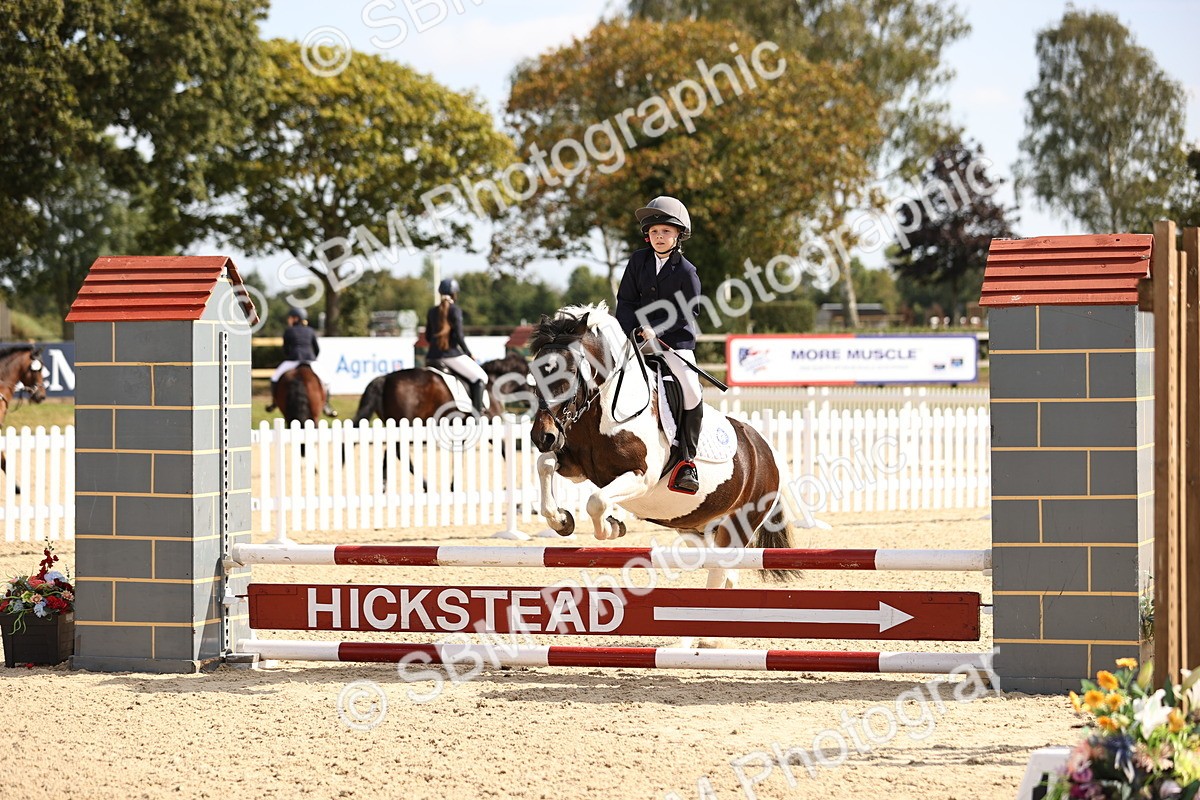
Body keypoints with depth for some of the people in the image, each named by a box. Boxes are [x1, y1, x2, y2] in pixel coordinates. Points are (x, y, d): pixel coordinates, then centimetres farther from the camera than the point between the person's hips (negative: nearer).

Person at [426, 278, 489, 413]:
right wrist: (469, 353, -2)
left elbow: (427, 337, 14)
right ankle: (477, 411, -7)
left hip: (432, 356, 6)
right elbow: (458, 335, -14)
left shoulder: (432, 312, 10)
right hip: (451, 354, -6)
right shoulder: (455, 310, -9)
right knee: (479, 377, 3)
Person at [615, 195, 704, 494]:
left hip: (676, 338, -3)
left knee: (691, 389, -21)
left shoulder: (686, 271, -6)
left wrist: (655, 330, -20)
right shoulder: (638, 261, 3)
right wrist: (634, 331, -12)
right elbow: (625, 300, 4)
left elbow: (687, 313, -9)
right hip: (638, 334, 3)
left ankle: (686, 460, -11)